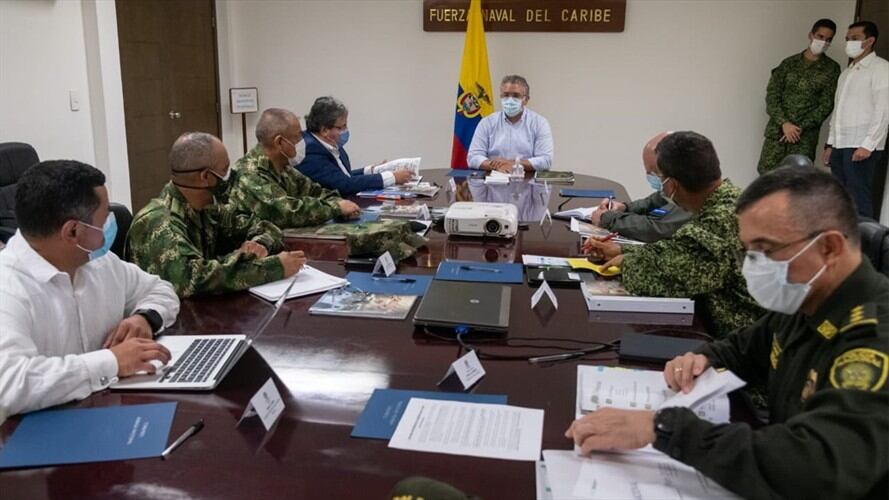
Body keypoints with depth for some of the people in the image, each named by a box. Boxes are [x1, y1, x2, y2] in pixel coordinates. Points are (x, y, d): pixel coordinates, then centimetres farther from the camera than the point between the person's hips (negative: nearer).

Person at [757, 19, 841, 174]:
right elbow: (772, 95, 1)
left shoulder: (831, 69, 4)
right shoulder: (789, 63, 8)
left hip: (806, 136, -1)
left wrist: (801, 127, -13)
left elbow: (826, 105, -2)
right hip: (777, 130, 2)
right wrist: (784, 122, -13)